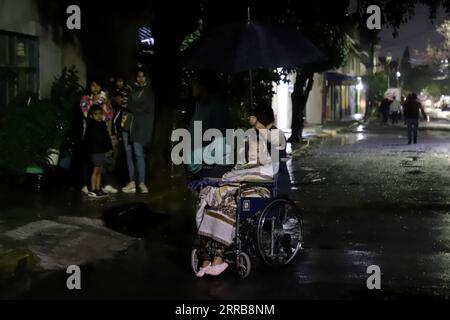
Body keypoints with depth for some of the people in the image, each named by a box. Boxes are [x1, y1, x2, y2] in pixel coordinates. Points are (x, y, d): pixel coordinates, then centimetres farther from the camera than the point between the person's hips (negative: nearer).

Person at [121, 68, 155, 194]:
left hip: (140, 126, -4)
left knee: (138, 153, -11)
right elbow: (127, 105, 18)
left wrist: (130, 106, -2)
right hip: (128, 124, 4)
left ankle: (141, 183, -7)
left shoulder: (149, 91, 7)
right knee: (129, 153, 2)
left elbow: (147, 108, -1)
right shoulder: (132, 89, 16)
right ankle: (132, 182, 5)